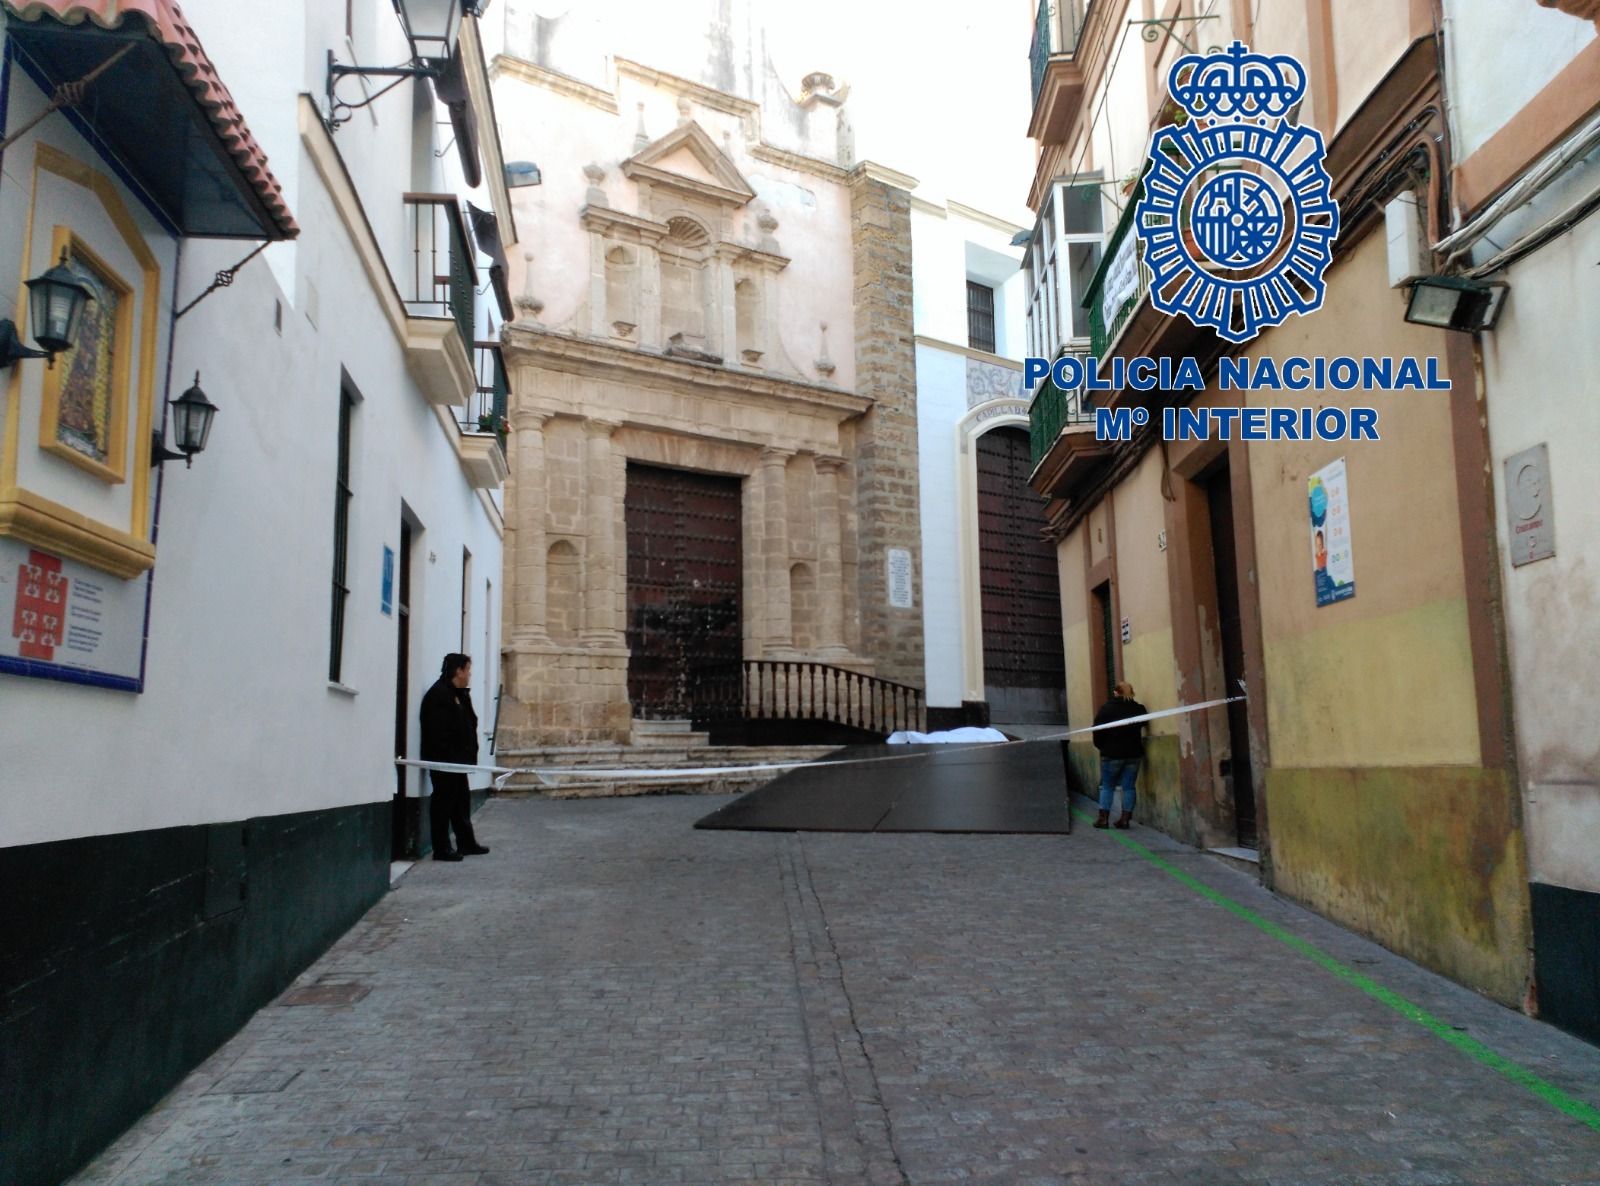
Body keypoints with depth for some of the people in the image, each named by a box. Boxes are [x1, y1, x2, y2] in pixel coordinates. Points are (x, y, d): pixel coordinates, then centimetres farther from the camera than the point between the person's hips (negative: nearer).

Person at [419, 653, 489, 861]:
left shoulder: (459, 695, 15)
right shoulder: (438, 695, -16)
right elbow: (438, 733, -22)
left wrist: (469, 755, 10)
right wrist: (449, 759, -24)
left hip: (457, 761, 10)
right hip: (443, 760, -10)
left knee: (461, 802, 16)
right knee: (444, 803, -3)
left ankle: (466, 843, 25)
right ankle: (442, 848, 3)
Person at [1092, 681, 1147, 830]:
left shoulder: (1106, 708, -7)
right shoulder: (1139, 708, 2)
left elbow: (1097, 729, -7)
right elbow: (1143, 724, 14)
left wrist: (1101, 746, 5)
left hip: (1111, 753, -2)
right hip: (1133, 753, 2)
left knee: (1107, 786, 7)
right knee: (1128, 786, 6)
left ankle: (1103, 818, 5)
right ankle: (1125, 818, 4)